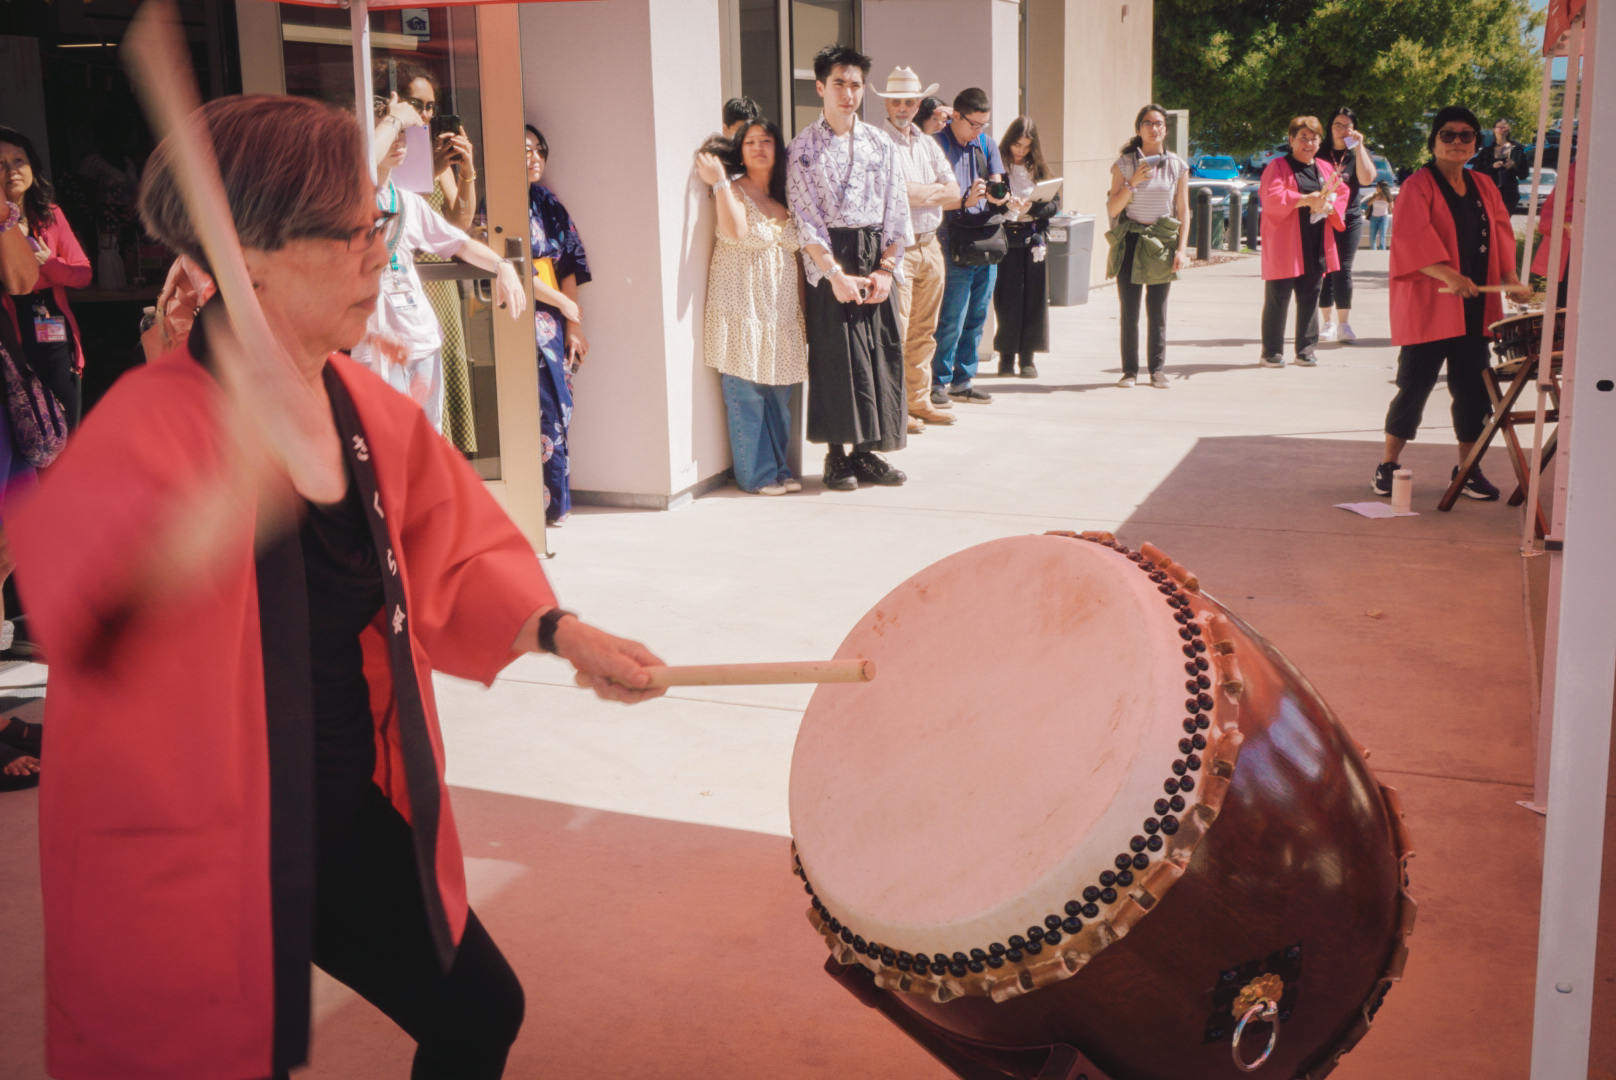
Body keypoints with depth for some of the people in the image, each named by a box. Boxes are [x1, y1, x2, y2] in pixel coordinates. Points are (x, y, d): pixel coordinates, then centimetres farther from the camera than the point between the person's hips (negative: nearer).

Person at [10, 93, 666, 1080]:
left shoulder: (372, 408, -1)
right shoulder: (154, 417, -22)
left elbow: (451, 562, 13)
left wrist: (561, 634, -2)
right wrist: (245, 482, -60)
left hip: (358, 815, 7)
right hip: (194, 856, -6)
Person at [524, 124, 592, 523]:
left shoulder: (548, 204, 14)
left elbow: (568, 265, 10)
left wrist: (574, 326, 3)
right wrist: (566, 305, -6)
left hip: (556, 323, 7)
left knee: (558, 408, 7)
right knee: (542, 409, -9)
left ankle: (556, 502, 14)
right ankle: (547, 503, -3)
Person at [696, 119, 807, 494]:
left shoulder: (784, 198, 14)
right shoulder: (734, 190, -3)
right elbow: (735, 231, -24)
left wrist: (802, 307, 14)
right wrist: (719, 182, -21)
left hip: (781, 310, 6)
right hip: (742, 305, -6)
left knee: (779, 394, 8)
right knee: (746, 395, -3)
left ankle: (779, 467, 19)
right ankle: (756, 474, 5)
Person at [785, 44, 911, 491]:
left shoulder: (881, 144, 10)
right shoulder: (804, 147, 0)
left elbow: (897, 212, 7)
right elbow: (805, 218, -6)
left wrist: (885, 269, -4)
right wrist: (836, 273, -14)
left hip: (876, 259, 4)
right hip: (828, 262, -3)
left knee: (879, 354, 3)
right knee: (834, 354, -5)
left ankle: (867, 450, 12)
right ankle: (837, 455, 3)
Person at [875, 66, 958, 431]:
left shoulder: (928, 145, 17)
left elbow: (953, 190, 9)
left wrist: (920, 193, -10)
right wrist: (932, 190, -9)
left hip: (930, 245, 7)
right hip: (897, 246, -7)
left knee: (924, 330, 11)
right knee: (897, 329, -9)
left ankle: (920, 401, 19)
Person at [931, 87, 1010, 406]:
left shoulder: (986, 144, 15)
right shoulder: (938, 145, -5)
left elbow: (998, 186, 8)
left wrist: (998, 195, -15)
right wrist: (965, 201, -24)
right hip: (955, 239, -6)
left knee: (977, 316, 9)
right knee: (953, 317, -8)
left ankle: (962, 381, 18)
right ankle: (938, 382, 1)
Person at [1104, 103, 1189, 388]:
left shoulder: (1178, 166, 6)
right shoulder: (1125, 164, 1)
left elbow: (1183, 211, 6)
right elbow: (1112, 209, -2)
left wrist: (1181, 249, -2)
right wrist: (1133, 182, -15)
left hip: (1162, 243, 1)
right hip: (1130, 242, -1)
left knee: (1157, 311, 4)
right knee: (1129, 311, -2)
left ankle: (1157, 369, 12)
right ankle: (1130, 370, 5)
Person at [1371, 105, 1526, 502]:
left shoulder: (1484, 187, 15)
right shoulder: (1418, 186, -5)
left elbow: (1501, 233, 13)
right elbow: (1413, 238, -17)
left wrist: (1510, 277, -3)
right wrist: (1448, 275, -30)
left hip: (1475, 308, 6)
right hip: (1428, 307, -5)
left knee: (1472, 389, 7)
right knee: (1414, 387, -1)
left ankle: (1467, 469, 17)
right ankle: (1387, 467, 10)